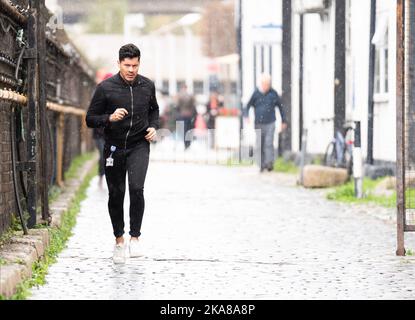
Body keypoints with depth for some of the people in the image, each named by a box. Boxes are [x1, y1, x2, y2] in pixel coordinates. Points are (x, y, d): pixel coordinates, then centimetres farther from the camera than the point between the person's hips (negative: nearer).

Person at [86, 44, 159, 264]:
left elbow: (154, 109, 21)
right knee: (116, 195, 7)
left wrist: (153, 126, 3)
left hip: (139, 146, 0)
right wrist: (110, 118, -22)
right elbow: (90, 119, -4)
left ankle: (135, 236, -7)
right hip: (114, 148, 0)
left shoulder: (147, 86, 1)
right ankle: (119, 240, 26)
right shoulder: (105, 88, -8)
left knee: (136, 188, -21)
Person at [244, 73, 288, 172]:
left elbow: (280, 107, 14)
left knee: (269, 143, -15)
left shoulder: (273, 93, 3)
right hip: (259, 124, 1)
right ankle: (262, 165, 13)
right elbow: (248, 106, 6)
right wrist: (246, 116, -13)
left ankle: (269, 163, -17)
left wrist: (284, 121, 16)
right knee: (260, 145, 4)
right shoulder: (256, 93, 2)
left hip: (270, 123, -1)